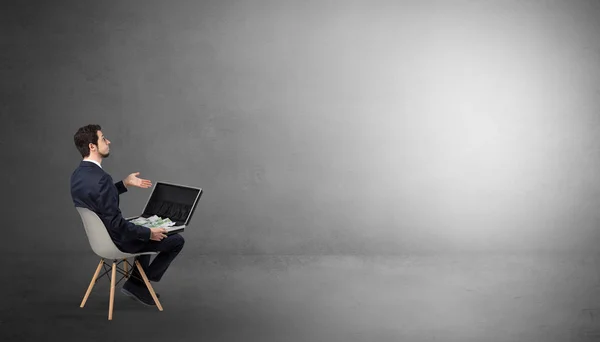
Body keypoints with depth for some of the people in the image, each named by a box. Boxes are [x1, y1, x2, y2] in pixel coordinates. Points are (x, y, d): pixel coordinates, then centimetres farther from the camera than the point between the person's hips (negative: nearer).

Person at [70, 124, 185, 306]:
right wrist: (149, 233, -19)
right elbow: (115, 223, -31)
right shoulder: (101, 178, -32)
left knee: (144, 230, 35)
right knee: (176, 240, 4)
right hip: (116, 240, -9)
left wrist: (125, 183, 14)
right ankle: (139, 282, 16)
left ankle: (137, 282, 31)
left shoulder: (78, 174, -2)